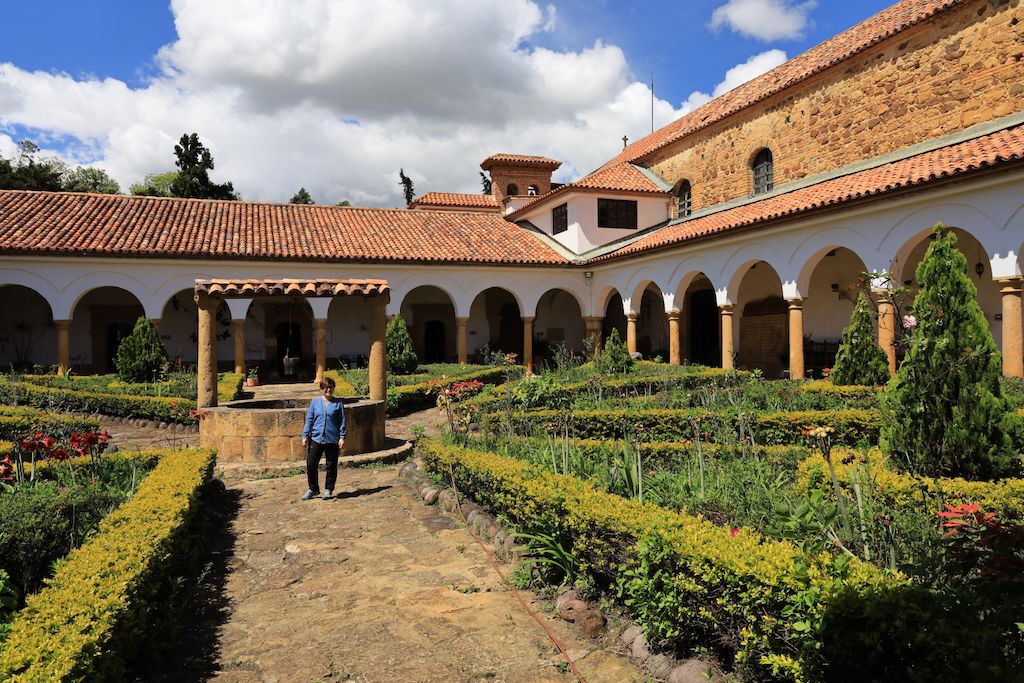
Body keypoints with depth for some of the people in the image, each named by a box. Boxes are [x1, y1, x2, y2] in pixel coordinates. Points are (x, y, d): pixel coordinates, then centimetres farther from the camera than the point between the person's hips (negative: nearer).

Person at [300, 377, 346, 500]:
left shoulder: (338, 403, 2)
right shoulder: (315, 402, 7)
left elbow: (342, 421, 3)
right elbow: (309, 419, 9)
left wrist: (342, 437, -4)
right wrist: (305, 436, 4)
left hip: (333, 440, -1)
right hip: (316, 438, 1)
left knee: (331, 466, 5)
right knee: (311, 465, 1)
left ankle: (328, 490, 20)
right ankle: (313, 489, 18)